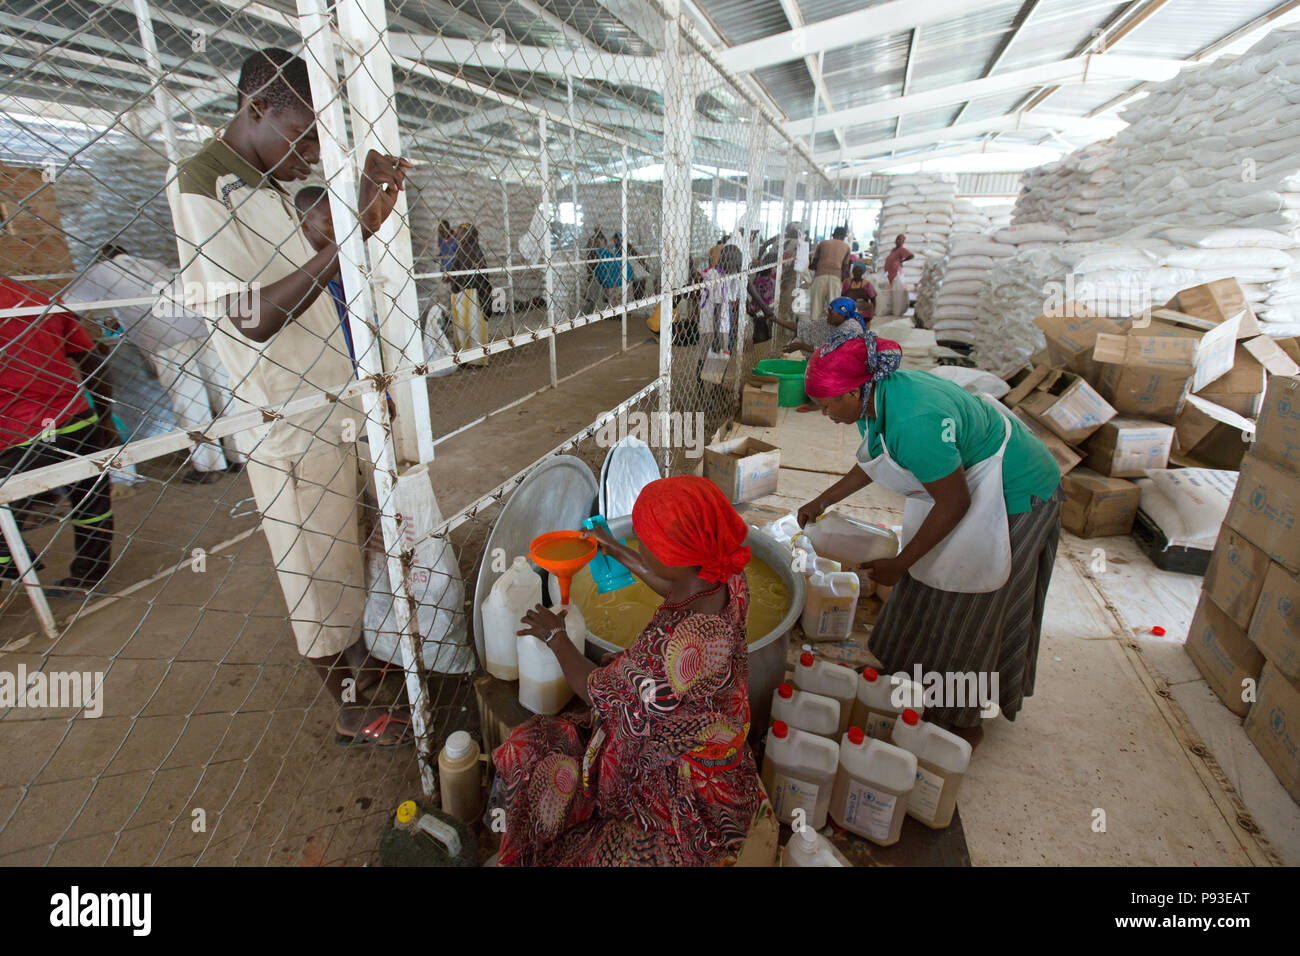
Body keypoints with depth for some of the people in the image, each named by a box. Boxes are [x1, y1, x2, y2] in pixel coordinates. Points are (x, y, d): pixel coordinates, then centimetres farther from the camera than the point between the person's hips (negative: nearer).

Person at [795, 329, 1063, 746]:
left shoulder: (913, 422, -37)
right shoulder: (878, 394, -7)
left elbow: (954, 502, -26)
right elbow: (872, 463, 11)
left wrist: (900, 564, -17)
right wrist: (823, 501, 18)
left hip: (1013, 496, -9)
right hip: (967, 479, 9)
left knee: (966, 607, 3)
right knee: (929, 589, 18)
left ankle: (962, 723, 24)